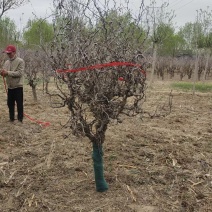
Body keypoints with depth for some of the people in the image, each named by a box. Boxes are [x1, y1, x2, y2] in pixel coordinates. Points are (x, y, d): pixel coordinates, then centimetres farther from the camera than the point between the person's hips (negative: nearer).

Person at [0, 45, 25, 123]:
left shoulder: (20, 61, -10)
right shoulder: (6, 62, 10)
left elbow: (19, 73, -20)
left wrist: (8, 72, -23)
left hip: (18, 87, -6)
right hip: (10, 87, 6)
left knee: (19, 104, 1)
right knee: (10, 103, 13)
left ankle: (20, 119, 13)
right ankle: (11, 118, 27)